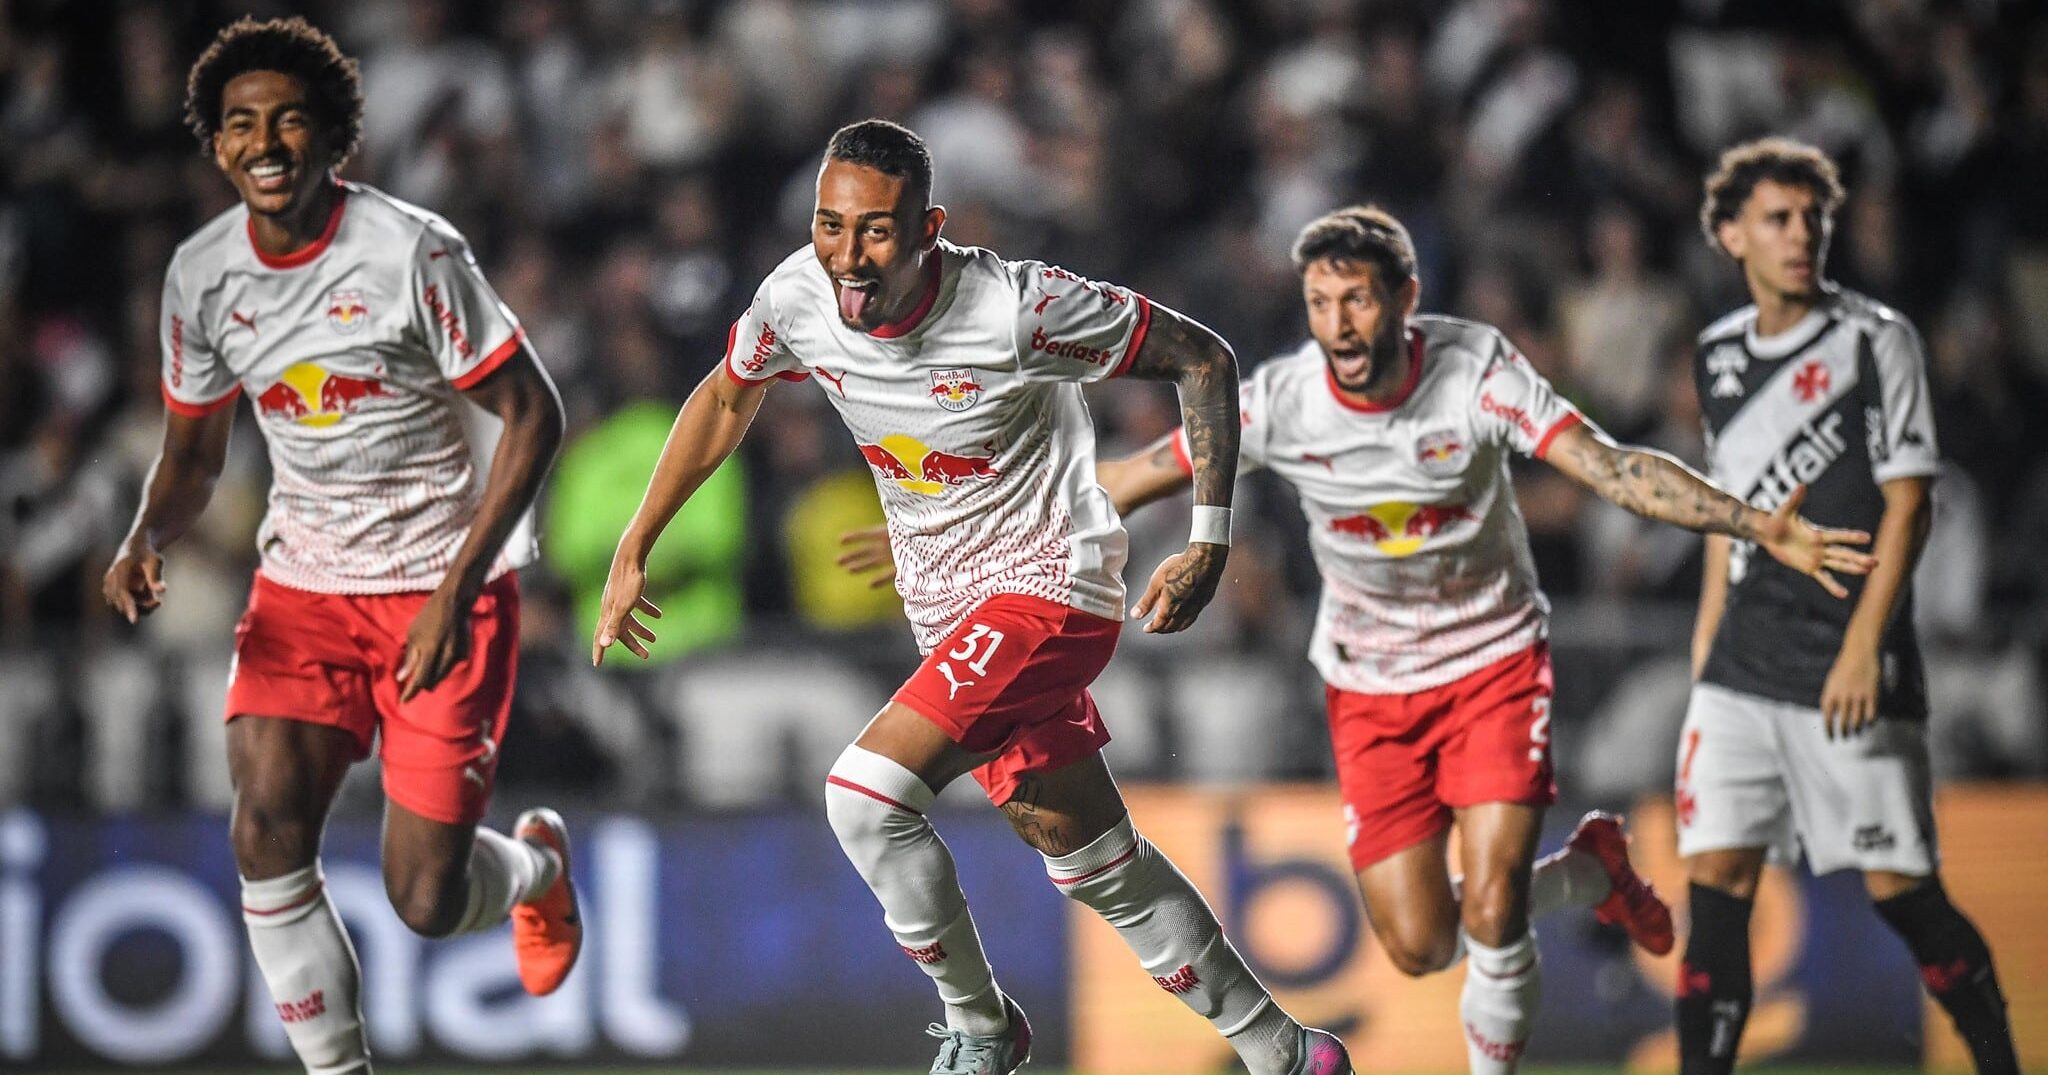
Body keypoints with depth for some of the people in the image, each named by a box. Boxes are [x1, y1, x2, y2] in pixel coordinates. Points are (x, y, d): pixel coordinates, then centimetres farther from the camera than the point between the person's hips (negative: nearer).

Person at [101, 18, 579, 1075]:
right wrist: (146, 541, -11)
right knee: (266, 834, -18)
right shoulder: (201, 275, -1)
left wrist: (458, 588, -20)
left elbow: (533, 414, -13)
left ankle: (535, 864, 31)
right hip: (303, 583, 4)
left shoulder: (409, 251, -16)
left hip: (442, 582, -4)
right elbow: (192, 452, 13)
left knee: (426, 899, -6)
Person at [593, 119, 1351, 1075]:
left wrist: (1210, 543, -17)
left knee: (865, 793, -21)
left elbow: (1204, 360, -13)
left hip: (1048, 587, -6)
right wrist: (633, 553, 13)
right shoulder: (798, 298, -9)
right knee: (1100, 868, 13)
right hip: (951, 618, 6)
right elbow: (727, 397, 14)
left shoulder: (1016, 307, -25)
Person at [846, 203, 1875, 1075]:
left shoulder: (1477, 367, -19)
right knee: (1419, 946, -2)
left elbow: (1608, 465, -23)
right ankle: (1589, 871, 27)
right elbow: (1132, 478, -6)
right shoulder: (1280, 398, -16)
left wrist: (1754, 523, -34)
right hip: (1370, 685, 2)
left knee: (1489, 903, -20)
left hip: (1495, 659, -2)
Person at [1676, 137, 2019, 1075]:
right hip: (1741, 671, 5)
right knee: (1716, 878, -4)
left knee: (1901, 891, -3)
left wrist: (1863, 644, -15)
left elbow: (1909, 501, -7)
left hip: (1852, 676, -5)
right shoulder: (1720, 355, 13)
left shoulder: (1876, 339, -3)